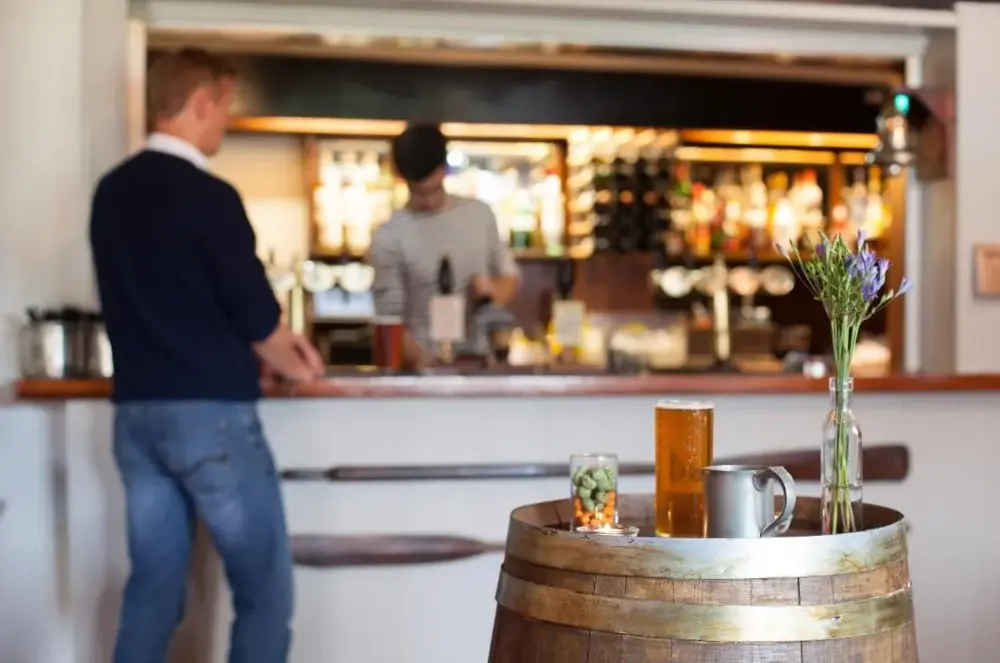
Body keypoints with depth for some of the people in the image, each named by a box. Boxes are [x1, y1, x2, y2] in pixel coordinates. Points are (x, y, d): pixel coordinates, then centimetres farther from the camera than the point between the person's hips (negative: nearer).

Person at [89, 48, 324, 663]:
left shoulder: (111, 192, 9)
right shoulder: (209, 196, -14)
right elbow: (255, 315, -11)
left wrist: (270, 338, 17)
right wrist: (291, 357, 11)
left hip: (136, 413, 7)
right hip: (210, 414, -7)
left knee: (152, 590, 13)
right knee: (265, 593, 5)